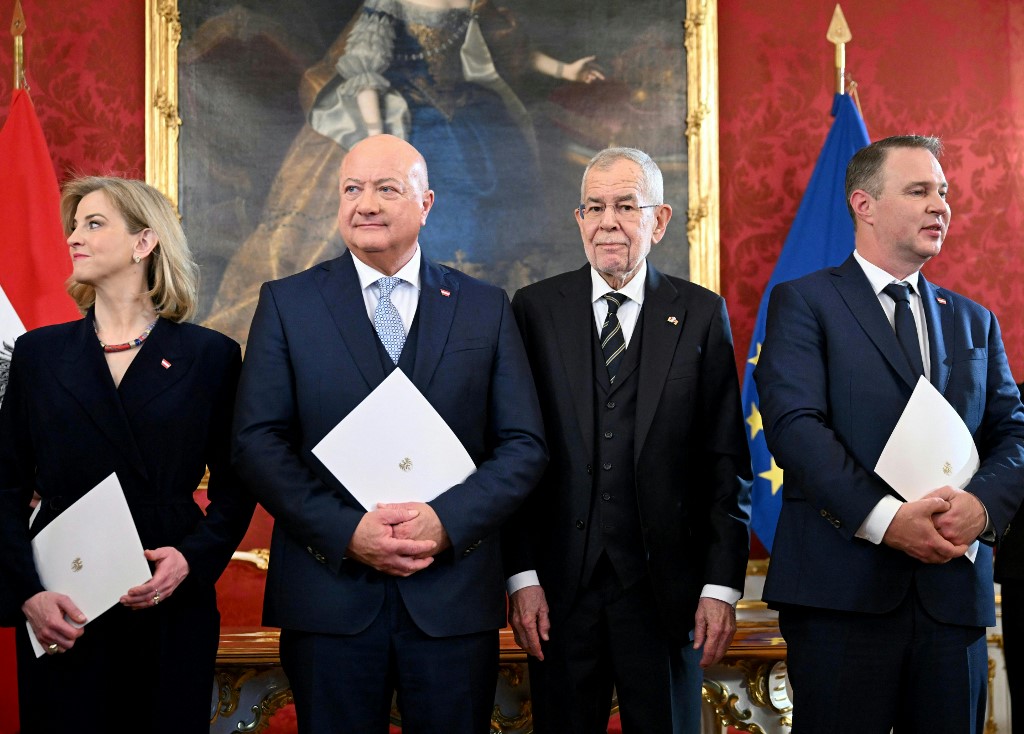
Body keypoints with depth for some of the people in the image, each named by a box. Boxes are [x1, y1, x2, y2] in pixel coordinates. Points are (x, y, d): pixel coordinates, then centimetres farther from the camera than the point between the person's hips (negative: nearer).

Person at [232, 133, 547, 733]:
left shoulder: (487, 308, 7)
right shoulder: (287, 303, 5)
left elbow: (524, 445, 3)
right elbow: (258, 442, -2)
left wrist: (447, 520, -13)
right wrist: (347, 531, -14)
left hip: (454, 596, 1)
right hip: (329, 594, -1)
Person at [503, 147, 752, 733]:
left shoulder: (702, 315, 3)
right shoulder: (535, 309, 3)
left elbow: (728, 459, 1)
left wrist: (723, 582, -4)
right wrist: (521, 574, -5)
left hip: (665, 586, 0)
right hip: (560, 586, 0)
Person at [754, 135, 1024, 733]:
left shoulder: (974, 321, 19)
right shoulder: (803, 302, 3)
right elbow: (793, 425, -10)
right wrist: (885, 519, -19)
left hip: (956, 590, 5)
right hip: (842, 589, -4)